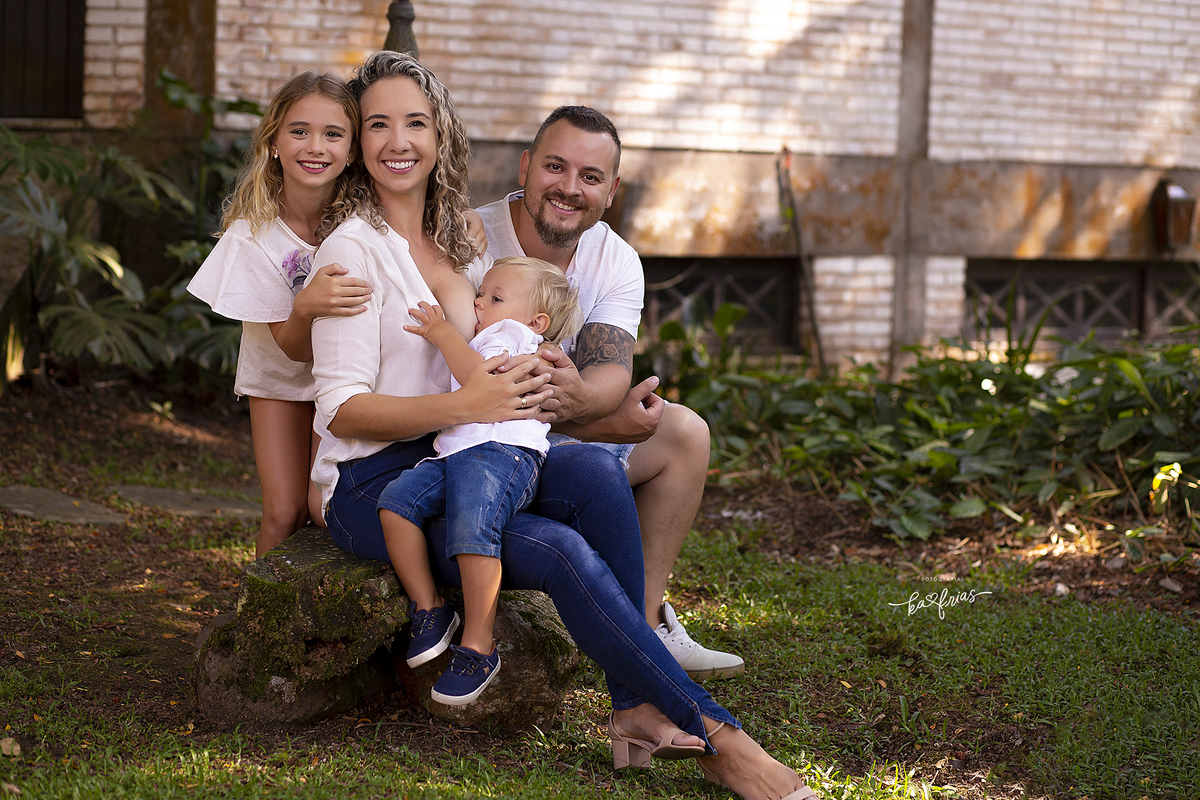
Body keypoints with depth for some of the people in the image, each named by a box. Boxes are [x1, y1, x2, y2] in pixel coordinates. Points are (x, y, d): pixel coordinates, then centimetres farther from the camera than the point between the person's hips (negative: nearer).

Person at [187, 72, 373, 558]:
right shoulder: (252, 234, -23)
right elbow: (294, 348, -23)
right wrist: (305, 308, -45)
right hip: (281, 377, 0)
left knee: (326, 505, -15)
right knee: (284, 513, -7)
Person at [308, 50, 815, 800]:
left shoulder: (457, 244, 14)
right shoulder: (354, 249, -7)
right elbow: (343, 408, -14)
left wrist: (520, 381, 1)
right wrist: (466, 405, -26)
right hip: (373, 485, -6)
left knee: (596, 470, -25)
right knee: (563, 552, -29)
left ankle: (638, 708, -25)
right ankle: (712, 734, -24)